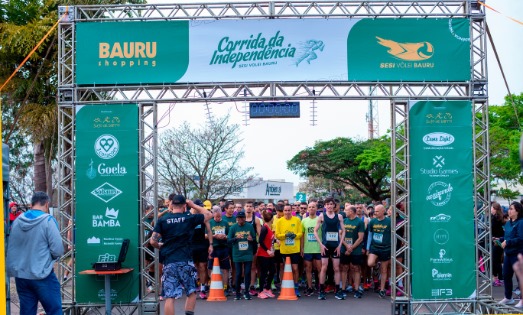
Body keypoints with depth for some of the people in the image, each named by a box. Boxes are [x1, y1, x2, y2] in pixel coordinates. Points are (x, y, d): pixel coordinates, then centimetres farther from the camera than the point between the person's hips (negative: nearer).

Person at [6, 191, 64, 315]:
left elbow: (10, 249, 12)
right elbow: (58, 250, -14)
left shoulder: (17, 221, 4)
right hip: (42, 276, -5)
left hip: (20, 276, 6)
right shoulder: (48, 220, -12)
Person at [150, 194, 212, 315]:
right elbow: (209, 214, 14)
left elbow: (153, 241, -4)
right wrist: (193, 205, 19)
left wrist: (160, 246, 17)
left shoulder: (162, 220, 1)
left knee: (169, 296, 2)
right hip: (186, 261, 0)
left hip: (169, 262, 1)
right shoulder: (189, 218, 1)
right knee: (191, 292, 17)